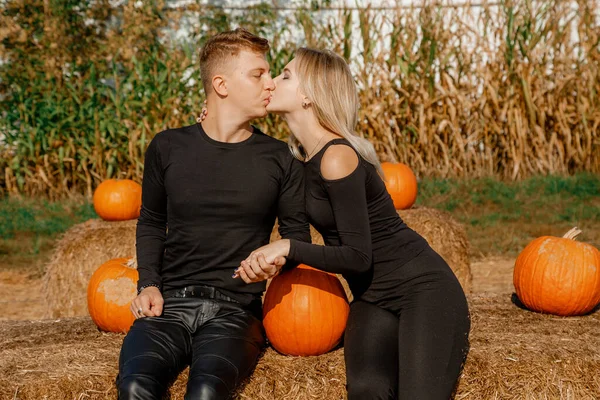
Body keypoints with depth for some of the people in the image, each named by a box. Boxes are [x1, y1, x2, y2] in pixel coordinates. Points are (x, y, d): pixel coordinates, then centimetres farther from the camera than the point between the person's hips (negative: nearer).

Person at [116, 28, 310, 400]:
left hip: (235, 311, -1)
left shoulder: (280, 159, 5)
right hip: (170, 303, 1)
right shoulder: (168, 148, 8)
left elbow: (297, 235, 12)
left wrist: (278, 258, -11)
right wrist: (149, 284, 4)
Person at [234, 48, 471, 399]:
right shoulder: (304, 154, 5)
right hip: (372, 300, 6)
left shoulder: (336, 158, -19)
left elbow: (358, 257, -18)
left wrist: (286, 247, -20)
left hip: (422, 289, -6)